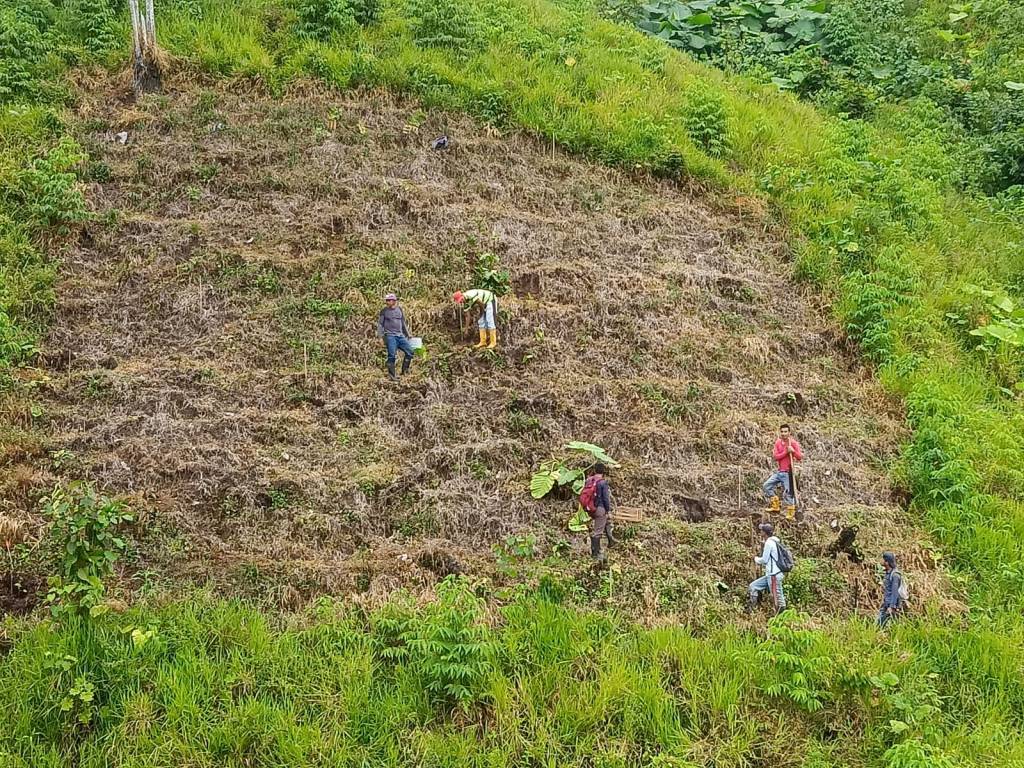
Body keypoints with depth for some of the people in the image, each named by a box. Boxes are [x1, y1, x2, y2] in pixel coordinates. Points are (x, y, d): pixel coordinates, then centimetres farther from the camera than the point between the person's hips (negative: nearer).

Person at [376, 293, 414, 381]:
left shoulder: (399, 310, 12)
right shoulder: (384, 311, 1)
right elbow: (380, 324, 1)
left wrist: (407, 334, 21)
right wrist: (381, 336, -7)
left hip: (400, 336, 4)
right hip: (390, 336, -4)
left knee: (410, 351, -4)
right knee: (392, 355, -9)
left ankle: (405, 370, 9)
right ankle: (391, 375, -2)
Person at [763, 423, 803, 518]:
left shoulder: (793, 443, -9)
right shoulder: (778, 443, 5)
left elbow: (800, 457, -12)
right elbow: (776, 457, -4)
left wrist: (793, 451, -30)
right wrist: (786, 452, -18)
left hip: (787, 473, -6)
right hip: (779, 471, 6)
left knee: (788, 493, -6)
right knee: (767, 485, 3)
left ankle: (791, 513, 3)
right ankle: (775, 506, 13)